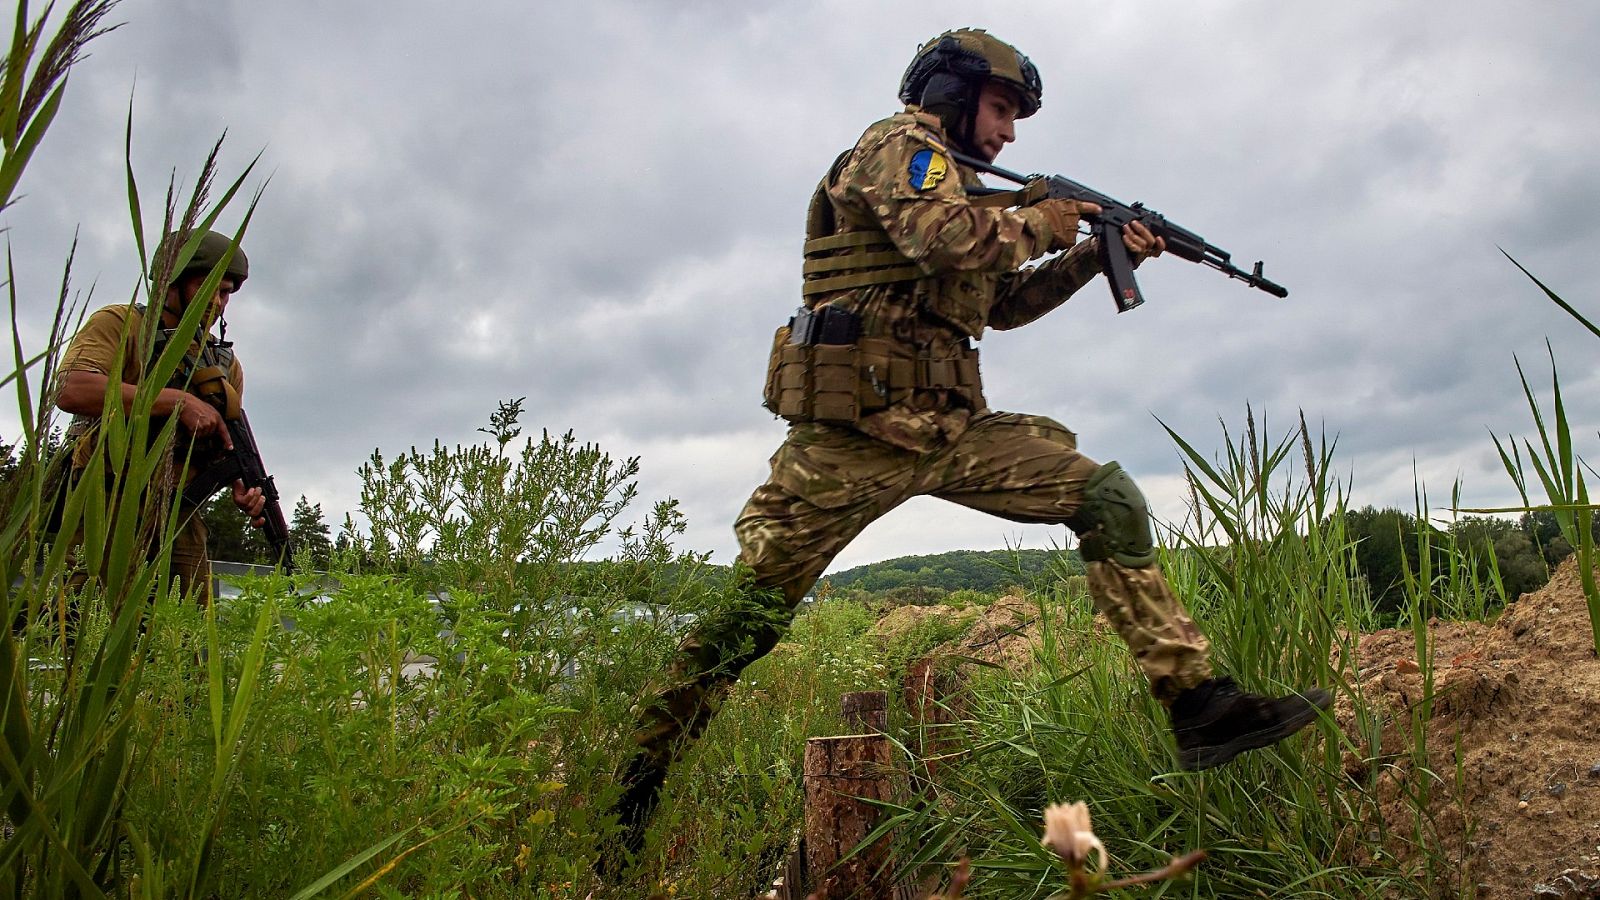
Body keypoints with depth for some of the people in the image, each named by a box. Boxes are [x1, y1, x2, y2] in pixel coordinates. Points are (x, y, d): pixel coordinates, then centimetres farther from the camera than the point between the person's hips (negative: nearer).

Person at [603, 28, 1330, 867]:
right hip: (856, 427, -8)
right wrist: (1043, 219, -3)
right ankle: (638, 782, 14)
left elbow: (1005, 303, 32)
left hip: (948, 427, 9)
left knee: (1109, 498, -1)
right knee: (748, 612, -4)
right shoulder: (898, 145, 0)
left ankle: (1200, 705, 0)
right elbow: (949, 241, -21)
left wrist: (1096, 254, 24)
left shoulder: (952, 180, 27)